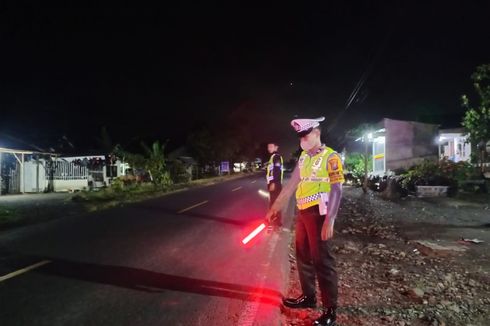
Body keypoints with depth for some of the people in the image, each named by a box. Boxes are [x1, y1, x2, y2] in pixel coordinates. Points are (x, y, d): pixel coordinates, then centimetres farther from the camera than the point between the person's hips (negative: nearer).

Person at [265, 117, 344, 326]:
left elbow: (336, 190, -16)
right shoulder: (303, 157, 12)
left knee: (322, 261, 0)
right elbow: (291, 184, 15)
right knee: (303, 256, 17)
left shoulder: (330, 157, -11)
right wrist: (274, 208, 15)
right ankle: (308, 297, 34)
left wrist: (330, 221, -22)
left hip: (319, 214, -8)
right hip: (303, 213, 8)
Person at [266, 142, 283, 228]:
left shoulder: (276, 157, -11)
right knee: (272, 202, 14)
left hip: (275, 184, -10)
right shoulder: (272, 157, 19)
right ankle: (274, 221, 22)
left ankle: (277, 222, -3)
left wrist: (273, 183, -24)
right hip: (273, 183, 10)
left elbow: (277, 171, -21)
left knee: (275, 202, -8)